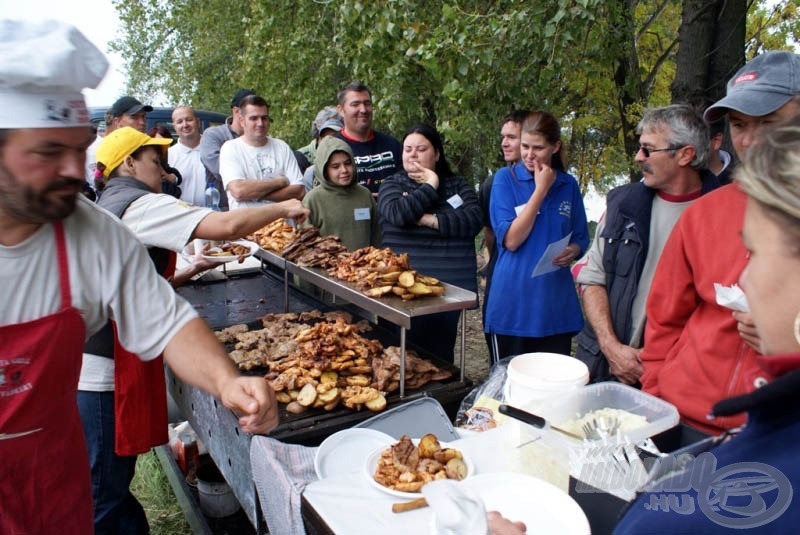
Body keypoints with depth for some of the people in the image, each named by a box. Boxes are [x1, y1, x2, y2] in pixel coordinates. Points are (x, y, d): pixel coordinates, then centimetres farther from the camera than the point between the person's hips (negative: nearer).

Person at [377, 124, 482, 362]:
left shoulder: (457, 185, 13)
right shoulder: (392, 185, 9)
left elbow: (474, 219, -5)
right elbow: (398, 213, -13)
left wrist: (432, 220, -11)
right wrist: (430, 187, -5)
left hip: (449, 287, 1)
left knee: (440, 357, 4)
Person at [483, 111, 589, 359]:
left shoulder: (568, 184, 6)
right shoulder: (505, 178, -5)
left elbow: (580, 238, 14)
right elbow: (511, 240, -14)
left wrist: (572, 250, -10)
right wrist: (541, 189, -14)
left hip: (555, 303, 3)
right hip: (514, 303, -3)